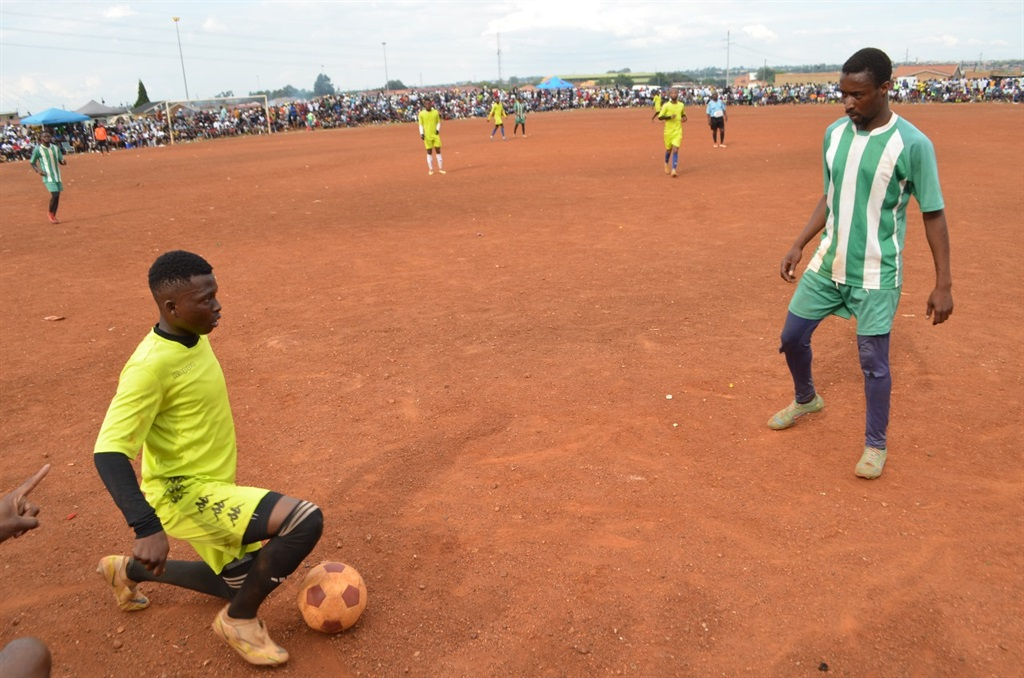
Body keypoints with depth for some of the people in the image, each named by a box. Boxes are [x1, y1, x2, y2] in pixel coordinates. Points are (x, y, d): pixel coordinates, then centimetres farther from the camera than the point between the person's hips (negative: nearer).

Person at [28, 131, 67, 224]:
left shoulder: (55, 148, 8)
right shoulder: (37, 149, -5)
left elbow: (60, 160, 13)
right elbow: (31, 163, 3)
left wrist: (63, 161, -12)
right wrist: (38, 170, -15)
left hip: (57, 175, 5)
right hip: (48, 176, -5)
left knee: (57, 196, 7)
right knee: (55, 195, -16)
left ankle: (54, 216, 22)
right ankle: (50, 212, 9)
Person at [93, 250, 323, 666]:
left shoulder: (195, 337, 2)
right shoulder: (151, 365, -25)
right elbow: (109, 453, -29)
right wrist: (146, 528, -37)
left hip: (211, 487, 9)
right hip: (183, 494, -9)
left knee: (236, 582, 24)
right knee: (306, 521, -25)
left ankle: (130, 570, 41)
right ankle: (239, 619, -1)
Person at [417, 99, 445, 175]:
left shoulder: (436, 112, 3)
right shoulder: (422, 114, -2)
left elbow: (438, 122, 10)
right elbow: (421, 124, 3)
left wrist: (438, 129, -7)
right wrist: (421, 133, -9)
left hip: (435, 134, 1)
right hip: (427, 135, -1)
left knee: (438, 150, 2)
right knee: (429, 152, 3)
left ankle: (440, 168, 10)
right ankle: (430, 169, 9)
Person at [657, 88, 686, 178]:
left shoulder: (681, 105, 4)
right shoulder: (666, 105, -7)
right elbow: (660, 117, -10)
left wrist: (684, 118, -1)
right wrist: (669, 117, -24)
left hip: (678, 131, 1)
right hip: (668, 131, -1)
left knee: (675, 150, -12)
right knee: (669, 149, 13)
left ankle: (673, 170, -13)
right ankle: (666, 163, 44)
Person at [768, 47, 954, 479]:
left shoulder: (912, 144, -15)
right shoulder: (835, 133, 0)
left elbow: (933, 215, -10)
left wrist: (943, 284, -11)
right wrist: (799, 246, 8)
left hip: (876, 275, -5)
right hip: (827, 265, 5)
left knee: (873, 360, 1)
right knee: (793, 337, 12)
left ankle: (875, 444, 23)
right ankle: (806, 400, 42)